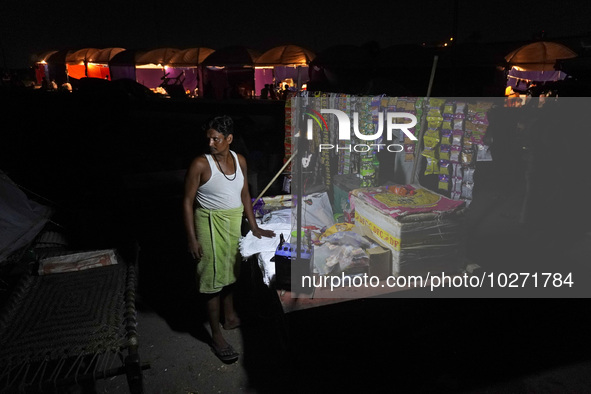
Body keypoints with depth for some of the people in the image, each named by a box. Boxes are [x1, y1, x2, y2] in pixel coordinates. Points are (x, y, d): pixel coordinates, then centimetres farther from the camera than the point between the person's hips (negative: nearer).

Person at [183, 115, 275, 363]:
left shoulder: (239, 160, 0)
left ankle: (230, 317, 41)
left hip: (234, 222, 6)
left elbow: (244, 194, 8)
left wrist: (254, 227, 7)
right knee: (213, 278, 0)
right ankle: (216, 337, 13)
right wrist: (192, 238, -17)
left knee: (229, 271, 20)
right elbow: (188, 201, -14)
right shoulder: (200, 164, -17)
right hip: (211, 224, -6)